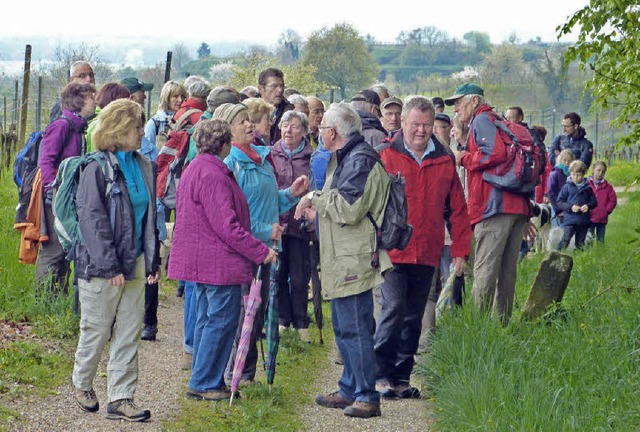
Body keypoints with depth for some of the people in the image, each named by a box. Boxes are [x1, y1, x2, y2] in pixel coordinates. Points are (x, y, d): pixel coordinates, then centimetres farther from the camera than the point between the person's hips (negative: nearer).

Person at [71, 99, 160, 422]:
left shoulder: (143, 166, 9)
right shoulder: (97, 168, -11)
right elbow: (92, 219, -15)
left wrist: (152, 260, 7)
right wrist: (110, 266, -18)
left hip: (134, 264, 6)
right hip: (101, 267, -6)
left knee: (129, 335, 5)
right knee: (96, 331, 5)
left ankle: (120, 399, 9)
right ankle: (82, 384, 28)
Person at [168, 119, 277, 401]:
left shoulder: (195, 169, 15)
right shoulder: (212, 175, -19)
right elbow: (227, 226, -22)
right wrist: (260, 252, -16)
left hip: (200, 259, 11)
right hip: (218, 261, -11)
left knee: (207, 320, 16)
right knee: (221, 321, -4)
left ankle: (203, 382, 21)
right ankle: (204, 384, -1)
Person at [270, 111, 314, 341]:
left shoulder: (312, 158, 2)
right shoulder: (271, 155, 4)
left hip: (300, 225, -1)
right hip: (275, 223, 1)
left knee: (299, 278, 4)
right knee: (278, 274, 7)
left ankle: (301, 323, 15)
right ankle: (282, 320, 19)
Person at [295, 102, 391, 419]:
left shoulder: (361, 160, -16)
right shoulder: (343, 158, 19)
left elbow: (348, 208, -23)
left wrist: (316, 197, -10)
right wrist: (318, 212, 15)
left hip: (355, 260, -11)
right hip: (342, 262, 11)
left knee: (355, 329, -9)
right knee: (343, 329, 17)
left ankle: (367, 397, -5)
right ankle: (350, 390, 26)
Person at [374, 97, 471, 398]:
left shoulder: (444, 160, 10)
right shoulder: (386, 156, -2)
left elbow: (458, 208, 13)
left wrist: (460, 249, 8)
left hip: (427, 254, 4)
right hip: (392, 251, -4)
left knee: (414, 316, 9)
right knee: (393, 308, -14)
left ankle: (401, 377, 17)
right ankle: (380, 375, -8)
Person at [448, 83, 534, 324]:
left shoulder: (482, 120, -1)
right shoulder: (499, 123, 27)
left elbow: (494, 152, -20)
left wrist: (464, 158, -4)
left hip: (495, 205, -9)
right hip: (518, 206, 9)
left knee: (485, 271, -11)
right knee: (506, 271, 9)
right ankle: (502, 322, 10)